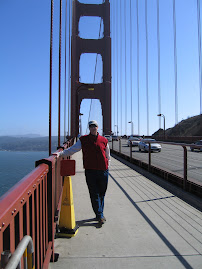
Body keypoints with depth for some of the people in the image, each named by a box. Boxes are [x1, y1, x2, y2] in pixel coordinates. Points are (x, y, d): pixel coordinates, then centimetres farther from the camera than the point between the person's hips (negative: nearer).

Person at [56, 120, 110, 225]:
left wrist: (107, 165, 8)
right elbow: (72, 149, 5)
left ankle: (100, 214, 28)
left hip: (103, 171, 1)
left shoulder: (103, 140, 7)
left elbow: (108, 156, 15)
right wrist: (61, 153, -7)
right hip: (90, 171, -1)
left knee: (102, 194, 11)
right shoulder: (83, 140, 5)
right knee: (94, 194, 0)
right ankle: (100, 216, 10)